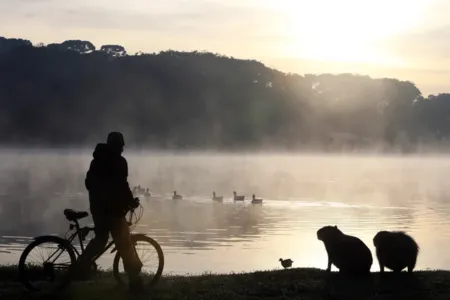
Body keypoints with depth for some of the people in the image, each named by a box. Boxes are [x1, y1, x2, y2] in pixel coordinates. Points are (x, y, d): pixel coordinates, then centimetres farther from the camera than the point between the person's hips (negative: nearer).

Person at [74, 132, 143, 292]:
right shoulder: (119, 161, -12)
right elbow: (121, 186, -17)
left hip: (97, 206, 8)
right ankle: (134, 279, -4)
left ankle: (81, 269, 16)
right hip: (113, 208, -8)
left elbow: (89, 182, 19)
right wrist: (131, 201, -3)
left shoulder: (97, 160, 13)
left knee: (100, 238, 22)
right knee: (124, 243, -4)